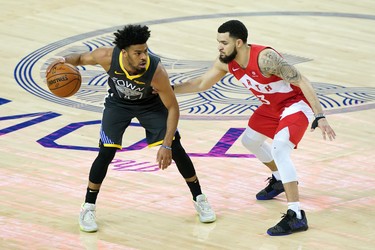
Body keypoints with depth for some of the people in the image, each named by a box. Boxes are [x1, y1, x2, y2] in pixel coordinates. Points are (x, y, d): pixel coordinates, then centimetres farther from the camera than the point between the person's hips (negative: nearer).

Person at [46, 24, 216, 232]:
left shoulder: (156, 71, -39)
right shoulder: (107, 57, -35)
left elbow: (173, 108, -28)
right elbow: (81, 58, -12)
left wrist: (166, 145, -34)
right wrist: (65, 60, -36)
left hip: (150, 103, -1)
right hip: (118, 103, 1)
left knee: (175, 148, -6)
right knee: (106, 152, -11)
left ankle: (199, 198, 16)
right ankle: (88, 208, 6)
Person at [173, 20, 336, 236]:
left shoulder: (265, 58, -33)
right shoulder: (226, 62, -8)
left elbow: (302, 82, -32)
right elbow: (202, 84, 10)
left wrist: (320, 117, -37)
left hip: (296, 104, -9)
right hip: (273, 106, 9)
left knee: (279, 149, -28)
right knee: (250, 139, 24)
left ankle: (296, 216, -29)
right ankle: (279, 180, 49)